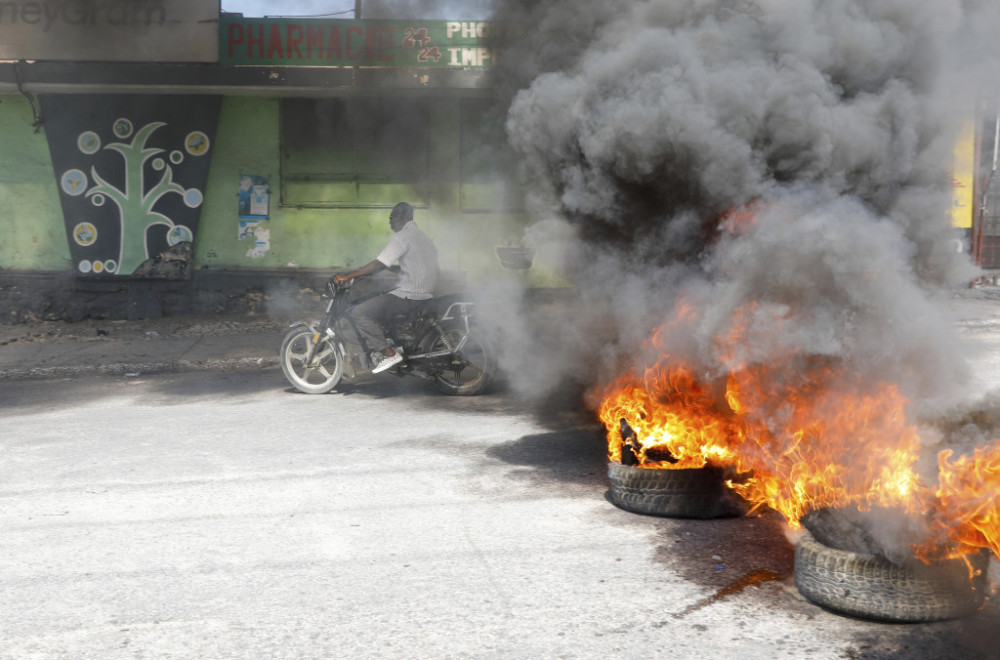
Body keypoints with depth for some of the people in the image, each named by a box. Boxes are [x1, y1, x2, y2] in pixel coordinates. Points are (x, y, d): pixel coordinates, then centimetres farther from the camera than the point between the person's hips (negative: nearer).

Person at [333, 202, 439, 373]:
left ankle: (389, 353, -14)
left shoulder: (402, 237, -9)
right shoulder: (425, 238, 20)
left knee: (357, 313, -11)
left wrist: (348, 276, -11)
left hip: (408, 295, -10)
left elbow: (378, 265, -16)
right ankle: (395, 344, 16)